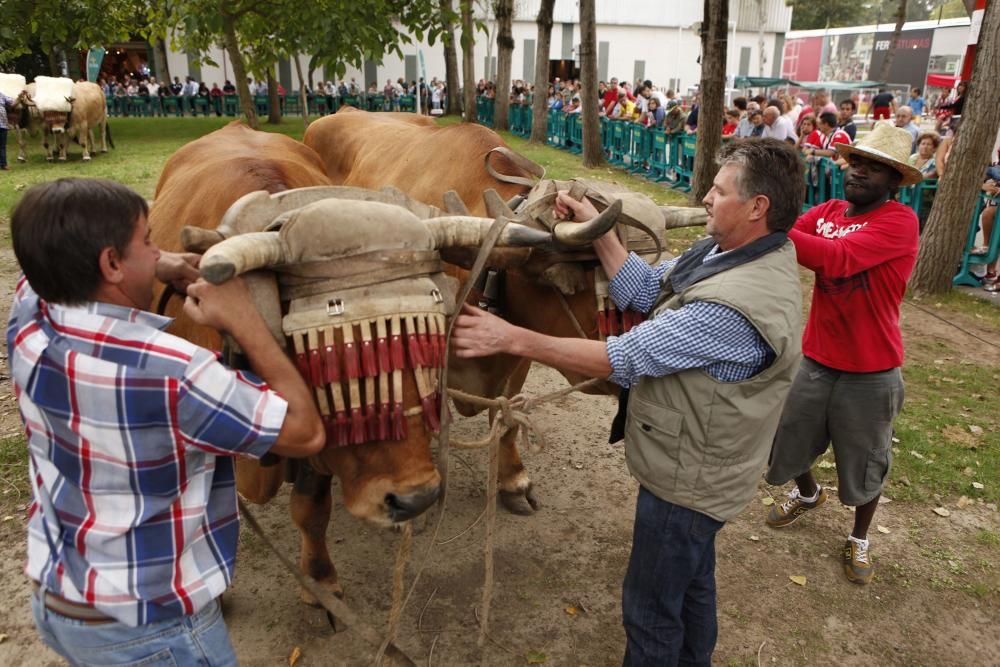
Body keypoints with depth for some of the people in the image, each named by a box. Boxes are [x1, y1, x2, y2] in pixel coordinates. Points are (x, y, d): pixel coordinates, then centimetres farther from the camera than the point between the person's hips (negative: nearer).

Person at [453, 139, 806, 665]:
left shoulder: (739, 305, -34)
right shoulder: (726, 251, -4)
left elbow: (623, 359, -31)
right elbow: (644, 290, 0)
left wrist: (511, 338, -28)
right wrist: (597, 230, -8)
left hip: (686, 479, -9)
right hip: (699, 465, 9)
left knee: (651, 609, 13)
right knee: (691, 581, 30)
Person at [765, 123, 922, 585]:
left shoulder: (899, 221, -19)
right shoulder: (827, 212, 0)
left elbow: (837, 257, -35)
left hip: (870, 372, -5)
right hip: (815, 359, 5)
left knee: (863, 463, 15)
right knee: (788, 442, 19)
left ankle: (859, 539, 42)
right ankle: (808, 494, 52)